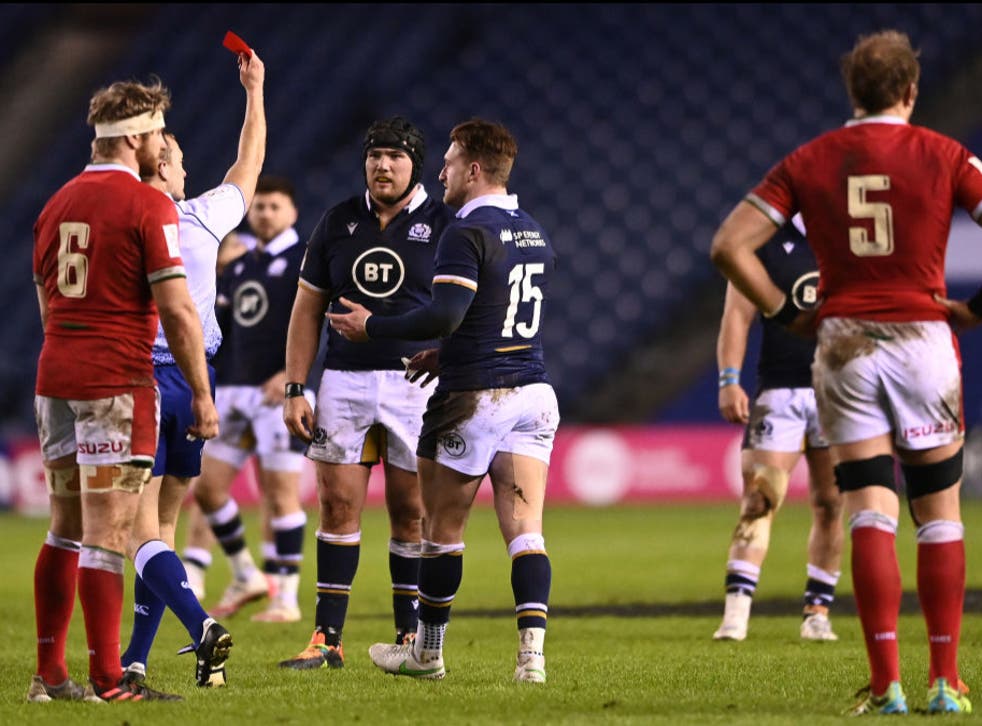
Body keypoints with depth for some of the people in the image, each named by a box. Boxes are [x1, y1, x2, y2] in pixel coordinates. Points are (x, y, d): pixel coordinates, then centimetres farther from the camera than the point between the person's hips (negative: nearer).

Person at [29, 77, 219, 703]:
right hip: (118, 383, -7)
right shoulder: (148, 206, -10)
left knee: (67, 527, 13)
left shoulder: (57, 204, 13)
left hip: (56, 380, 7)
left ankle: (50, 673, 13)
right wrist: (203, 394, -8)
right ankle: (107, 681, -6)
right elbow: (177, 310, -13)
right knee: (108, 532, -6)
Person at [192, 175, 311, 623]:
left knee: (281, 492, -6)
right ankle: (245, 578, 18)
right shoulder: (237, 269, 18)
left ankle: (287, 597, 0)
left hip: (282, 394, -7)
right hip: (235, 393, 7)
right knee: (207, 486, 3)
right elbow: (220, 330, 21)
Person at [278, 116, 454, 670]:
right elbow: (308, 310, 12)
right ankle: (328, 638, 3)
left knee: (411, 511, 1)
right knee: (339, 504, 0)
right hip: (345, 380, 3)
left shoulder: (443, 224, 0)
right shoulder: (339, 222, 9)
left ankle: (411, 636, 11)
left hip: (417, 381, -3)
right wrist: (295, 389, 5)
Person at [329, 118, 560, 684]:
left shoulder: (468, 233, -14)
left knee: (443, 528, 9)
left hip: (475, 398, -7)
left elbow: (445, 315, -23)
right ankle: (532, 652, -13)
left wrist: (372, 327, -11)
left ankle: (428, 652, 21)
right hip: (534, 393, 7)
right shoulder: (535, 234, 13)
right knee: (525, 530, 0)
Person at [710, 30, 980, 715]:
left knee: (870, 514, 1)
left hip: (844, 343, 1)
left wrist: (786, 312, 7)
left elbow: (730, 245, 0)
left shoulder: (809, 161, 4)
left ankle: (886, 682, -7)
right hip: (921, 337, -1)